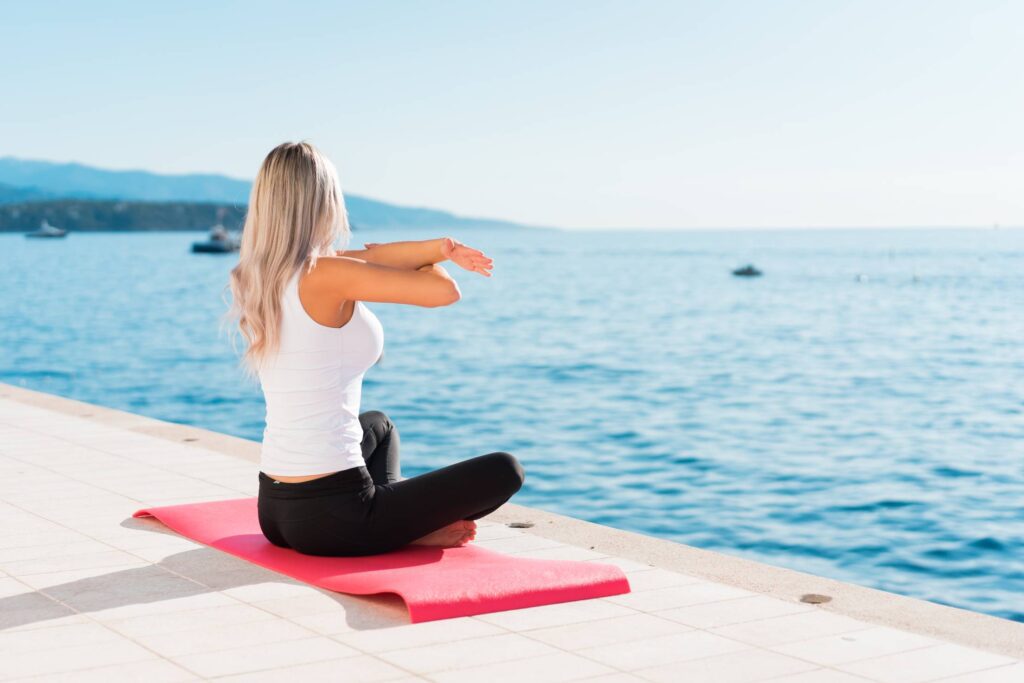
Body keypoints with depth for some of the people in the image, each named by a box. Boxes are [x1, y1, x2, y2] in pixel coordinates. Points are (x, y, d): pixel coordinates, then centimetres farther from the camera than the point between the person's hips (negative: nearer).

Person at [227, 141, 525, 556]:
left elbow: (357, 261, 9)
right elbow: (445, 291, -16)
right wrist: (426, 258, 5)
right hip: (330, 516, -8)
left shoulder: (252, 277, 4)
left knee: (378, 425, 39)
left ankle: (399, 518, 19)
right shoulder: (323, 276, -19)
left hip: (274, 507, 8)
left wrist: (435, 248, -5)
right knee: (504, 470, 6)